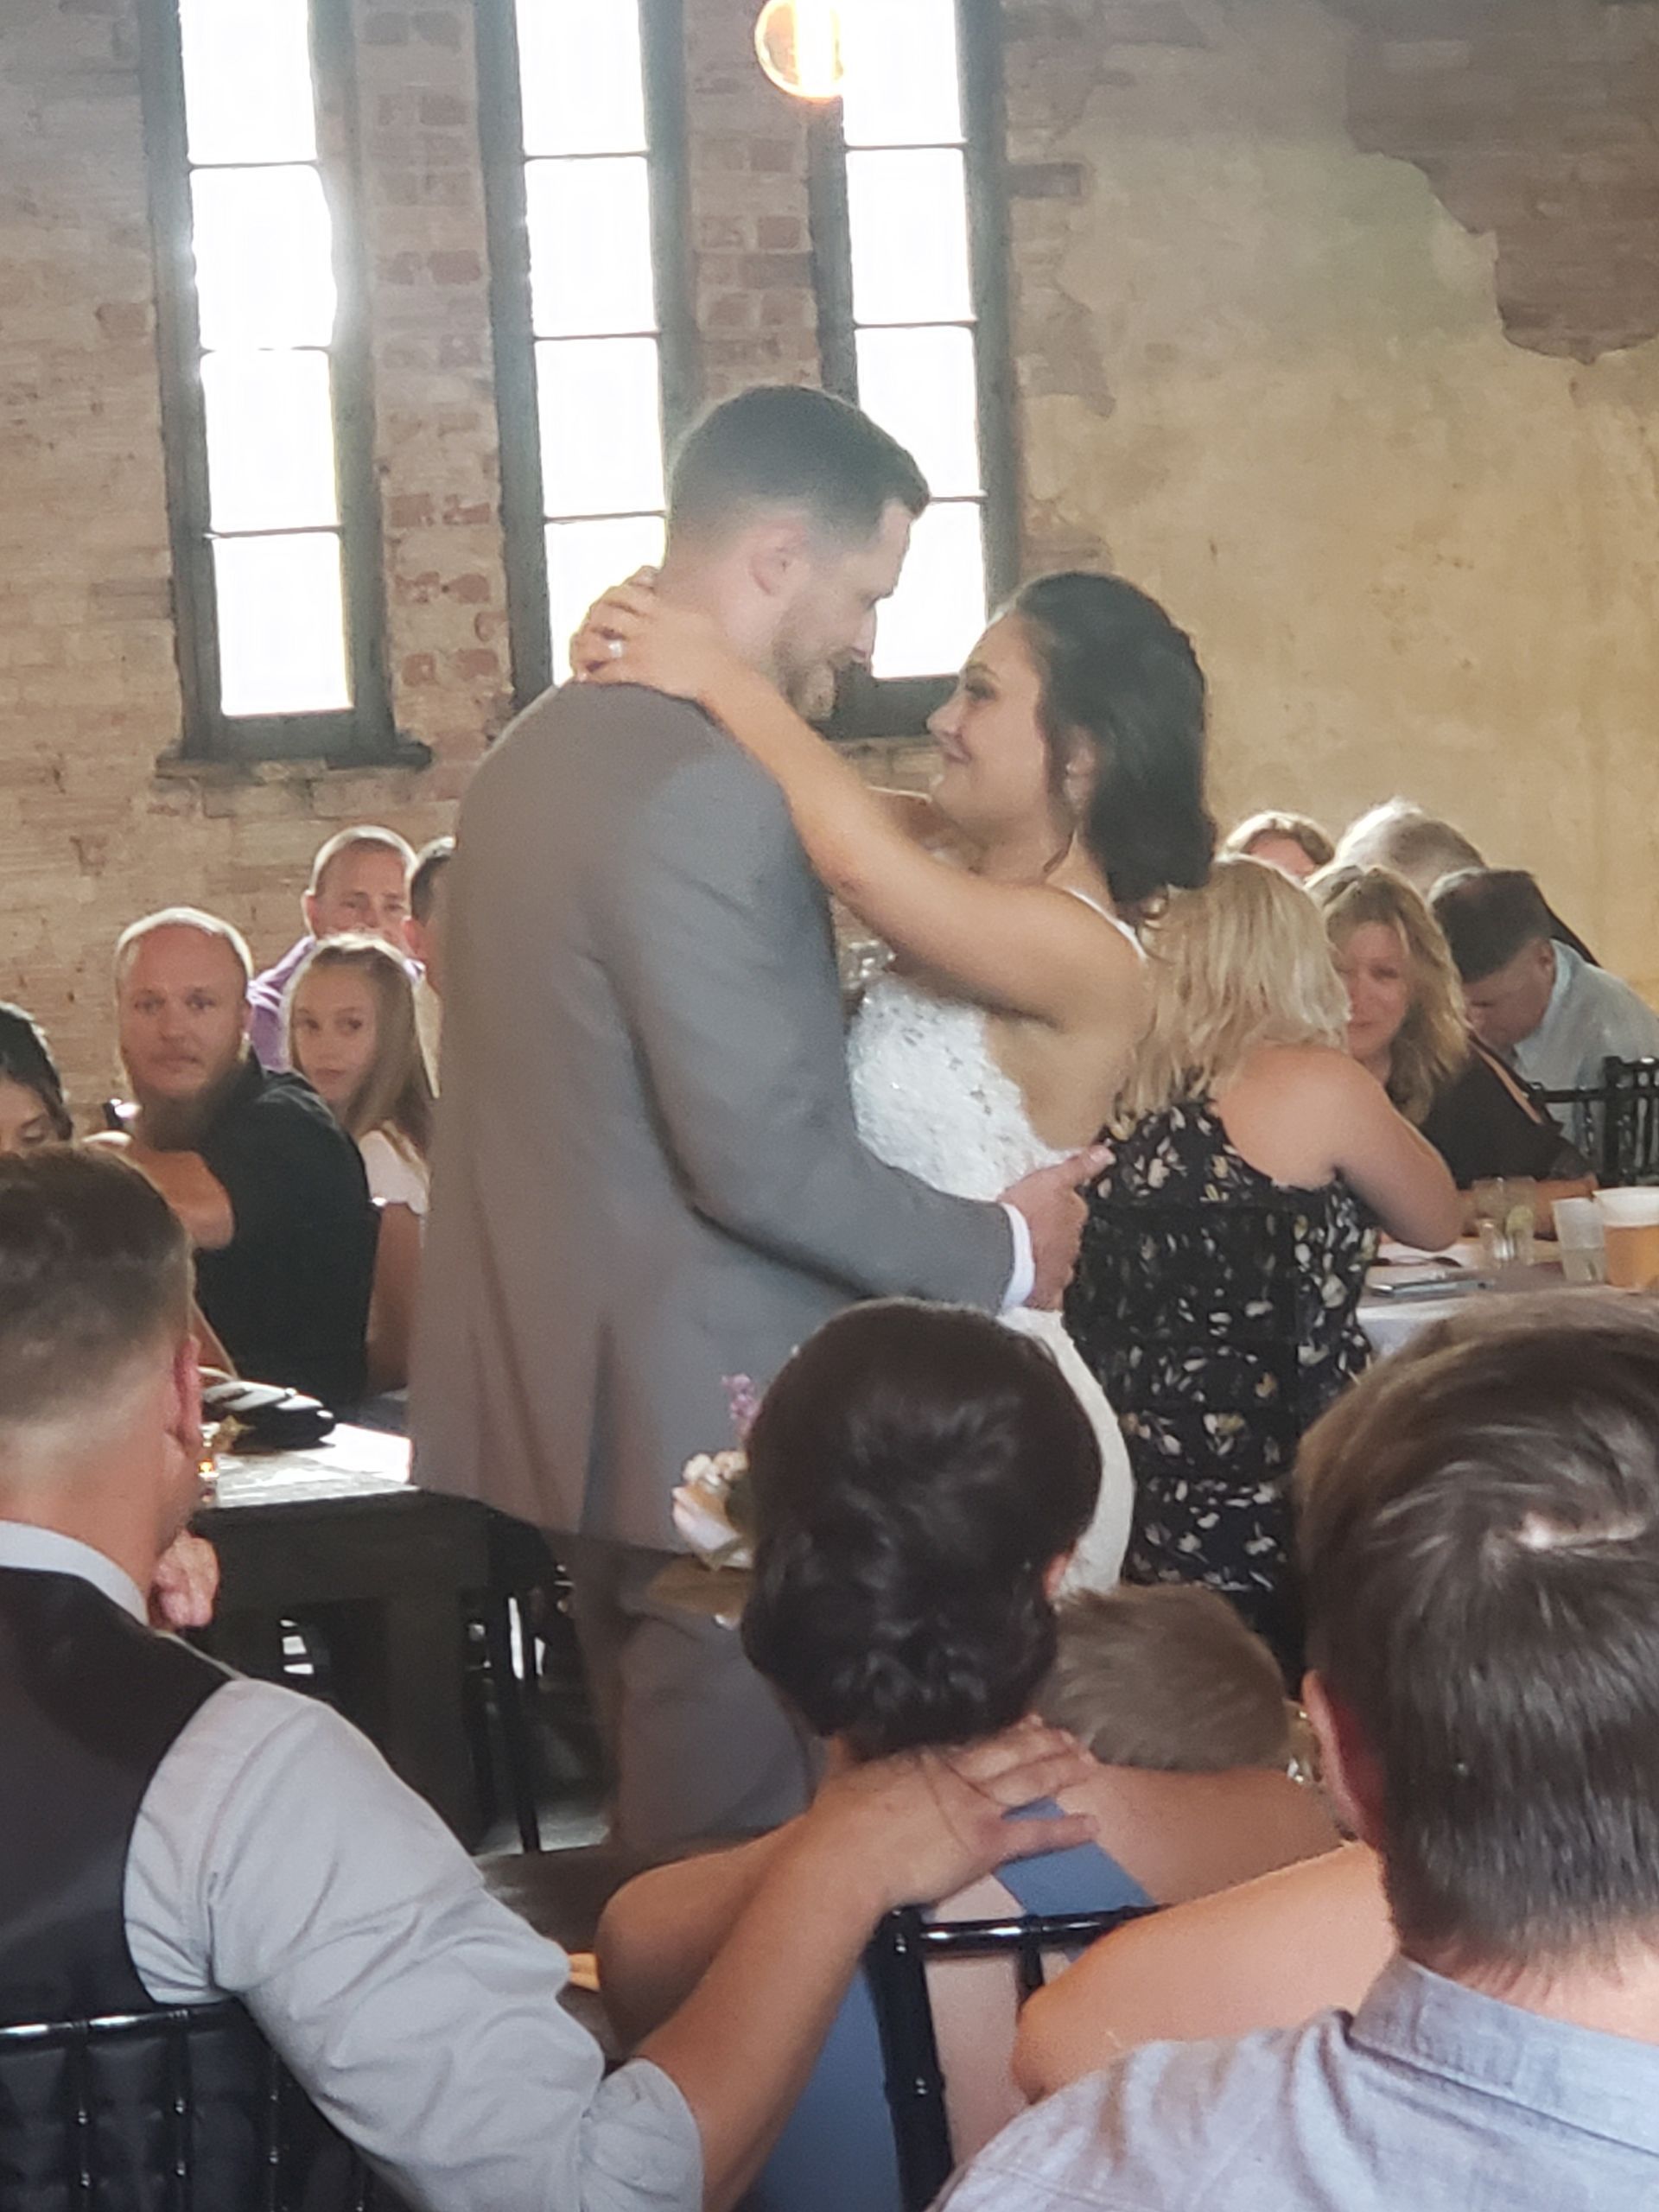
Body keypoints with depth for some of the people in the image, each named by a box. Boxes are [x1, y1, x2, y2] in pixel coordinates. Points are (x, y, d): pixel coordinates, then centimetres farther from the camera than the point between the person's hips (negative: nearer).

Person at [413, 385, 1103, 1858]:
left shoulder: (549, 746, 11)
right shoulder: (699, 785, -20)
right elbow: (765, 1158, -23)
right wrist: (1001, 1254, -10)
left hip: (592, 1387, 10)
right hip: (709, 1416, -10)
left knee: (667, 1837, 20)